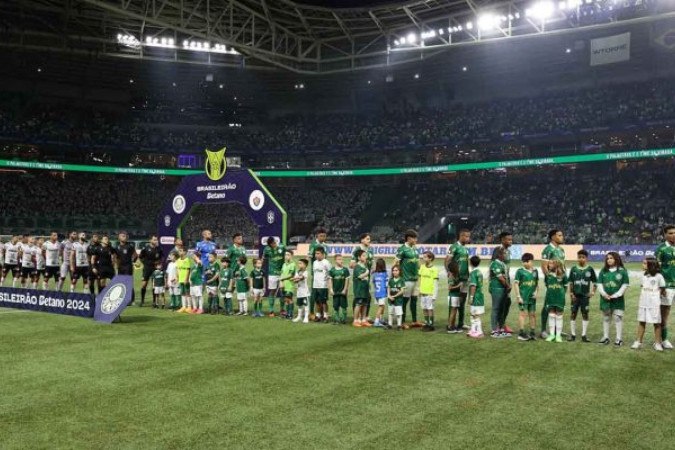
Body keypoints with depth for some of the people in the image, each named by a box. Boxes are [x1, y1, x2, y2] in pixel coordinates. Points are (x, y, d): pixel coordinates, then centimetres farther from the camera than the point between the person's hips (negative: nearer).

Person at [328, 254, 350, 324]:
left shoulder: (345, 270, -1)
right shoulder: (332, 270, 1)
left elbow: (347, 280, 0)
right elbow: (330, 280, 3)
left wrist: (345, 289, -5)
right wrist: (331, 289, -3)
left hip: (343, 291, -1)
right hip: (335, 291, 1)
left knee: (343, 306, 4)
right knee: (335, 306, 5)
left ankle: (343, 319, 13)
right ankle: (336, 319, 12)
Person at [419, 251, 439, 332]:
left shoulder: (434, 269, -10)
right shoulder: (422, 267, 8)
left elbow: (435, 283, -10)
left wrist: (434, 295, -13)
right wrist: (420, 290, 14)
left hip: (430, 292, -6)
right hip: (423, 292, 6)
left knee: (430, 308, -2)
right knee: (424, 309, 9)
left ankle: (431, 325, 6)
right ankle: (426, 323, 19)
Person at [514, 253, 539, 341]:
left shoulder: (535, 271, 7)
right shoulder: (520, 271, -7)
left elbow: (537, 283, 16)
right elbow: (516, 284, -7)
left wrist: (536, 291, -1)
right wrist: (518, 296, -11)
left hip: (532, 297, 5)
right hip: (523, 297, -5)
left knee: (533, 314, 11)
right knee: (523, 313, -3)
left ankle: (532, 332, 22)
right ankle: (521, 333, 3)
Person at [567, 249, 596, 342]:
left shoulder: (590, 269, -2)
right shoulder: (573, 269, 1)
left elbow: (594, 282, 4)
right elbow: (570, 282, 4)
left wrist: (593, 292, -6)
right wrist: (571, 293, -2)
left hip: (585, 296, -1)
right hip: (575, 295, 1)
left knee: (585, 314, 4)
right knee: (573, 314, 5)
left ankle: (584, 335, 10)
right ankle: (573, 334, 13)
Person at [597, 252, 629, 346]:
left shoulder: (622, 271, -3)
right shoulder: (603, 271, 7)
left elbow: (625, 285, -5)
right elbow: (599, 284, 6)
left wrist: (615, 295, -11)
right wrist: (604, 294, -9)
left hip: (617, 299, -3)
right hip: (605, 299, 4)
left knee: (618, 318, -2)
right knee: (606, 318, 11)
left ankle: (618, 339, 4)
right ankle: (605, 337, 20)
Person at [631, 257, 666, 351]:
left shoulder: (658, 276, -9)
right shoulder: (644, 276, 7)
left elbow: (662, 289, 0)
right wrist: (640, 302, 10)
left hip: (654, 304, -5)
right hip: (643, 303, 5)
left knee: (657, 323, 3)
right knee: (641, 322, 8)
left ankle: (657, 343, 11)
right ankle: (638, 342, 14)